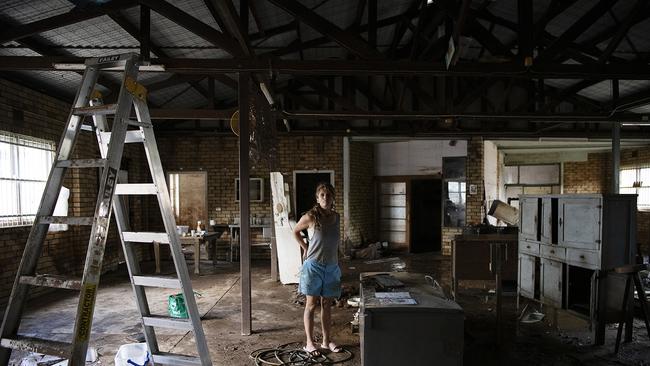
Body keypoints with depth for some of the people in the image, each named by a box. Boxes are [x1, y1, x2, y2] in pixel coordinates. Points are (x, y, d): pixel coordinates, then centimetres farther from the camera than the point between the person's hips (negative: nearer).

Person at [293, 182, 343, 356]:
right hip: (314, 265, -4)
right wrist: (305, 248, 3)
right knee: (311, 304, 4)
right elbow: (295, 231, 6)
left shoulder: (336, 217, 3)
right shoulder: (311, 217, -11)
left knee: (327, 304, 13)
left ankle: (326, 340, 24)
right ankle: (309, 342, 15)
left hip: (331, 266, 4)